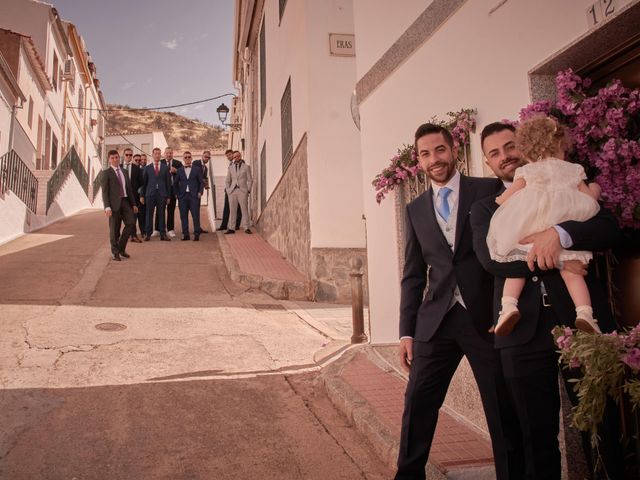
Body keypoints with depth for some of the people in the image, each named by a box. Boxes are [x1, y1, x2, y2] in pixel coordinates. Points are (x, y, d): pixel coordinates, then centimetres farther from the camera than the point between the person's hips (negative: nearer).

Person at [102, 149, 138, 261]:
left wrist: (133, 204, 14)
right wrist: (107, 207, -15)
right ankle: (115, 252, 14)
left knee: (131, 223, -6)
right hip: (114, 203, -5)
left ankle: (121, 247, 10)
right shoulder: (107, 173, 0)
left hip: (125, 202, 5)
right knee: (114, 229, 0)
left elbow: (129, 189, 19)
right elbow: (105, 191, -6)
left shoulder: (124, 172, 18)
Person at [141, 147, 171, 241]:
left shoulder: (165, 168, 8)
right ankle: (148, 234, 6)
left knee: (161, 215, 3)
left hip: (162, 194, 0)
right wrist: (142, 195, 3)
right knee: (149, 214, 1)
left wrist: (168, 196, 3)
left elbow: (168, 182, 7)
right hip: (150, 194, 0)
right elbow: (144, 182, 7)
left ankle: (163, 234, 6)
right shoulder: (147, 168, 8)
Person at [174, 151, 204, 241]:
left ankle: (196, 235, 0)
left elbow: (201, 182, 7)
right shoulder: (179, 170, 12)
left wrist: (200, 192, -4)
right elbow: (175, 183, 17)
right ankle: (185, 235, 7)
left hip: (194, 196, -2)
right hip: (183, 196, 2)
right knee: (183, 216, 1)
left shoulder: (197, 169, 8)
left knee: (196, 216, -4)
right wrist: (177, 194, 8)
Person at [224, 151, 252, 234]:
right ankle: (231, 228, 4)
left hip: (242, 191, -2)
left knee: (244, 209, -4)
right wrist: (228, 190, 5)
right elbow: (227, 180, 15)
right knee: (232, 210, 2)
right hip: (232, 191, 2)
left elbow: (249, 180, 5)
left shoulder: (246, 167, 6)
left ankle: (246, 228, -1)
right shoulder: (230, 168, 13)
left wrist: (248, 190, -3)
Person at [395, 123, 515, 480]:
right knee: (417, 405, 4)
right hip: (436, 321, 3)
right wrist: (407, 331, 8)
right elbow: (413, 275, 13)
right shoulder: (416, 210, 12)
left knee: (504, 411, 7)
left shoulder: (491, 190, 2)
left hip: (488, 317, -2)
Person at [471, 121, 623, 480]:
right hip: (524, 330, 0)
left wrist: (559, 233, -19)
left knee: (603, 428, 9)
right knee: (536, 437, 9)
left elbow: (610, 228, -2)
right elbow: (490, 258, -6)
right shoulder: (485, 208, 12)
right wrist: (552, 260, -17)